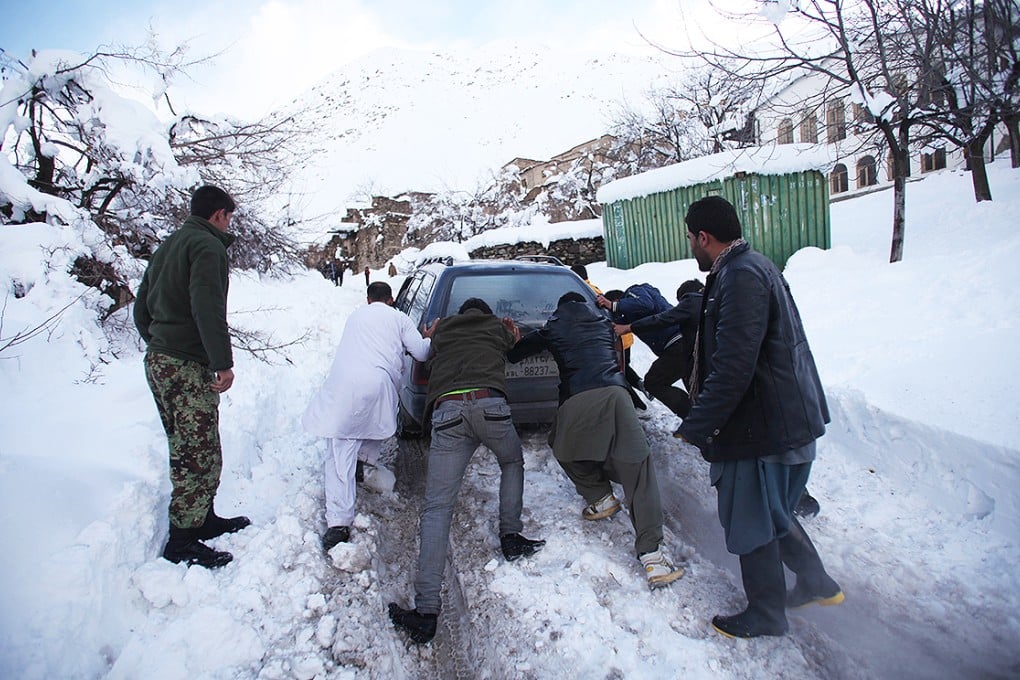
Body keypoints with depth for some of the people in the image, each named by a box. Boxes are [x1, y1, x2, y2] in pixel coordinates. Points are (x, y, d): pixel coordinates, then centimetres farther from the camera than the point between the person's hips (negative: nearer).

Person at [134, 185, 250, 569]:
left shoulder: (167, 246, 20)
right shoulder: (207, 245, -10)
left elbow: (141, 309, 22)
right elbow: (208, 308, -23)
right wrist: (223, 362, -21)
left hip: (158, 362, 10)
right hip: (188, 367, -10)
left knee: (186, 452, 17)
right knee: (200, 455, -4)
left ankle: (203, 519, 29)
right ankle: (182, 541, 3)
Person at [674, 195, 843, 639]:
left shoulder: (740, 277, -22)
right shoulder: (752, 267, 12)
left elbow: (732, 369, -28)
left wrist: (695, 427, -19)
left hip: (764, 427, -10)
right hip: (790, 418, 10)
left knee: (751, 522, 8)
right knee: (771, 512, 25)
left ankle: (765, 616, 28)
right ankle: (818, 584, 41)